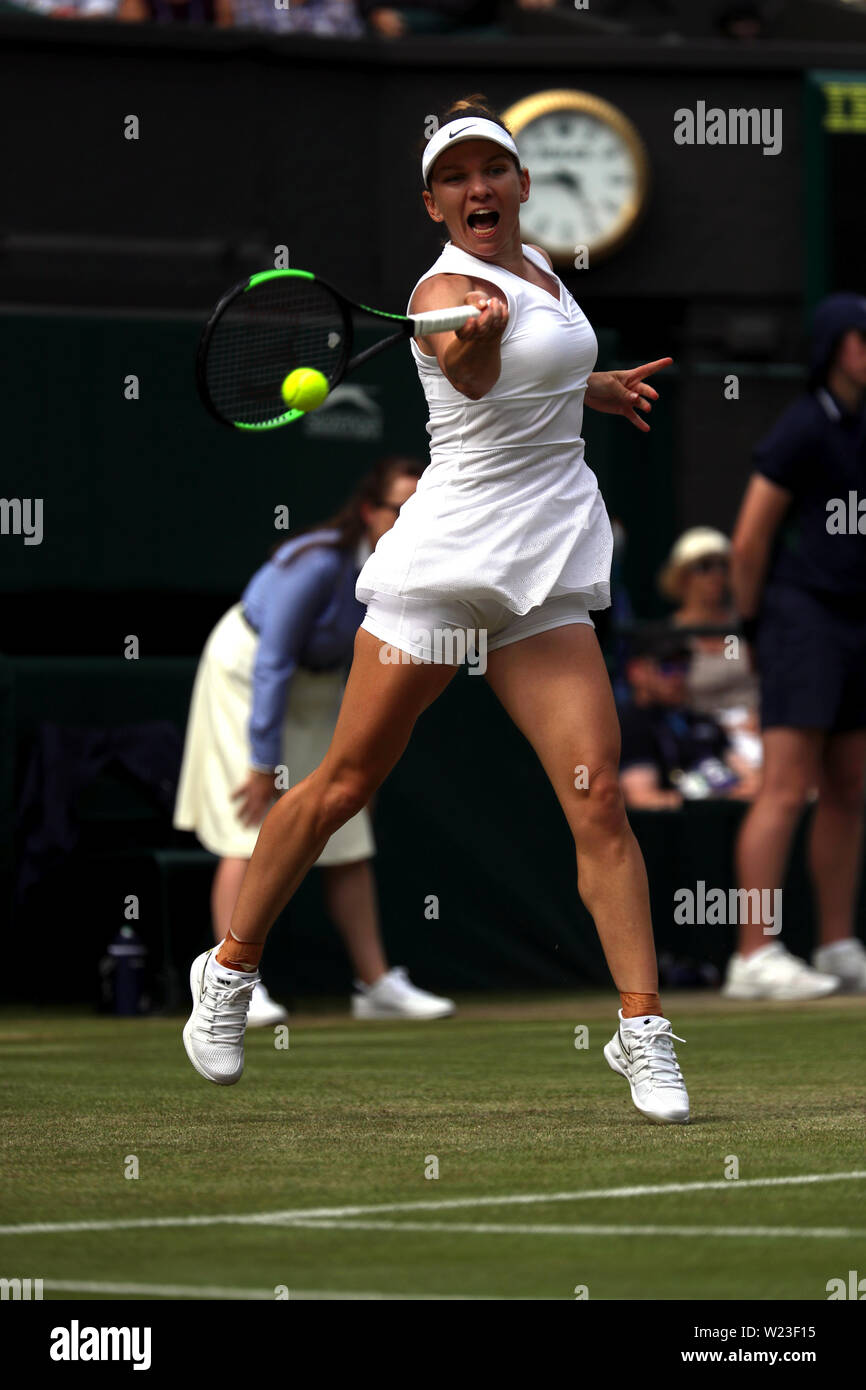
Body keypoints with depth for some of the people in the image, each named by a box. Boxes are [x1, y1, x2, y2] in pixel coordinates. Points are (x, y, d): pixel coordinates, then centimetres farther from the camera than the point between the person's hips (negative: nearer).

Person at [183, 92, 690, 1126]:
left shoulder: (539, 269, 14)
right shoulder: (447, 290, -12)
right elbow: (470, 376, -37)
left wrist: (592, 387, 30)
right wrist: (479, 336, -57)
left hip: (547, 573, 6)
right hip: (449, 560, -6)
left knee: (596, 794, -8)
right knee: (346, 783, 2)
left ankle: (642, 1030, -8)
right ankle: (231, 971, 20)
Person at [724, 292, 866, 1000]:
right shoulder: (804, 428, -10)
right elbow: (750, 542, -10)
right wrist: (756, 623, -3)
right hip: (803, 616, -8)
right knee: (788, 788, -12)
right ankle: (754, 956, -14)